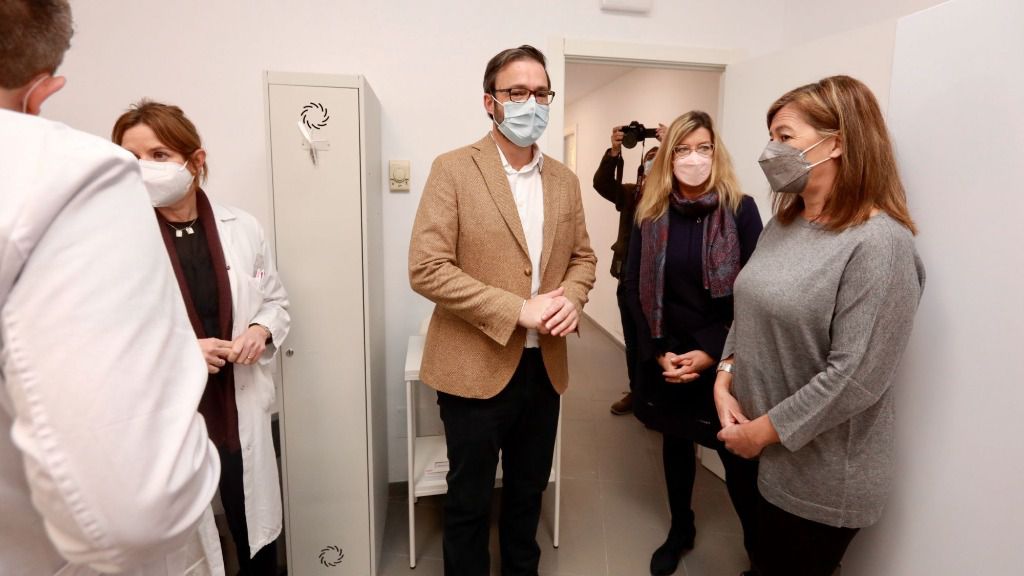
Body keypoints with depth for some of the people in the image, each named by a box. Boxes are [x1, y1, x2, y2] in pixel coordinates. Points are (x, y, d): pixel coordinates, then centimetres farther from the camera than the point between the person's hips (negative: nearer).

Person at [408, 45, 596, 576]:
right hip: (476, 367, -4)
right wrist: (518, 310, -20)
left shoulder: (564, 180, 7)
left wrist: (570, 299, -9)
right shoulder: (453, 170, -9)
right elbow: (426, 268, -16)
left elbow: (582, 256, 14)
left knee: (528, 492, 22)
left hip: (544, 366, 5)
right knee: (469, 499, 14)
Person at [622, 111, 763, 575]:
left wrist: (713, 353, -13)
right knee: (676, 442, 17)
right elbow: (634, 288, 0)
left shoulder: (741, 209, -6)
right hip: (666, 358, 3)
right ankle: (680, 530, 39)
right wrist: (659, 351, -8)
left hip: (724, 359, -2)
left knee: (736, 456, 2)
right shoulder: (651, 213, 0)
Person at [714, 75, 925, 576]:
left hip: (819, 474, -7)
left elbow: (856, 377, -25)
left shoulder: (879, 243, -21)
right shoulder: (782, 224, 4)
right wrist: (724, 379, -5)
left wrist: (763, 430, -18)